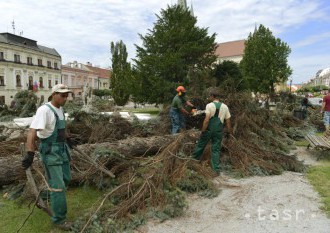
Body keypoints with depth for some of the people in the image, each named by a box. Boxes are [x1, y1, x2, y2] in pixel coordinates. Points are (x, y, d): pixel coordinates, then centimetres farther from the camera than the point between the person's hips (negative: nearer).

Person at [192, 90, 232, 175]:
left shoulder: (209, 105, -9)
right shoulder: (225, 107, 5)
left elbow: (206, 120, -17)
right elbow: (228, 122, 5)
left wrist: (202, 131, -12)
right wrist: (230, 132, 14)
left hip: (209, 129, -3)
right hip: (219, 130, 3)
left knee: (201, 145, 15)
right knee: (216, 149, 9)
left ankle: (194, 159, 33)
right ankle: (216, 169, 8)